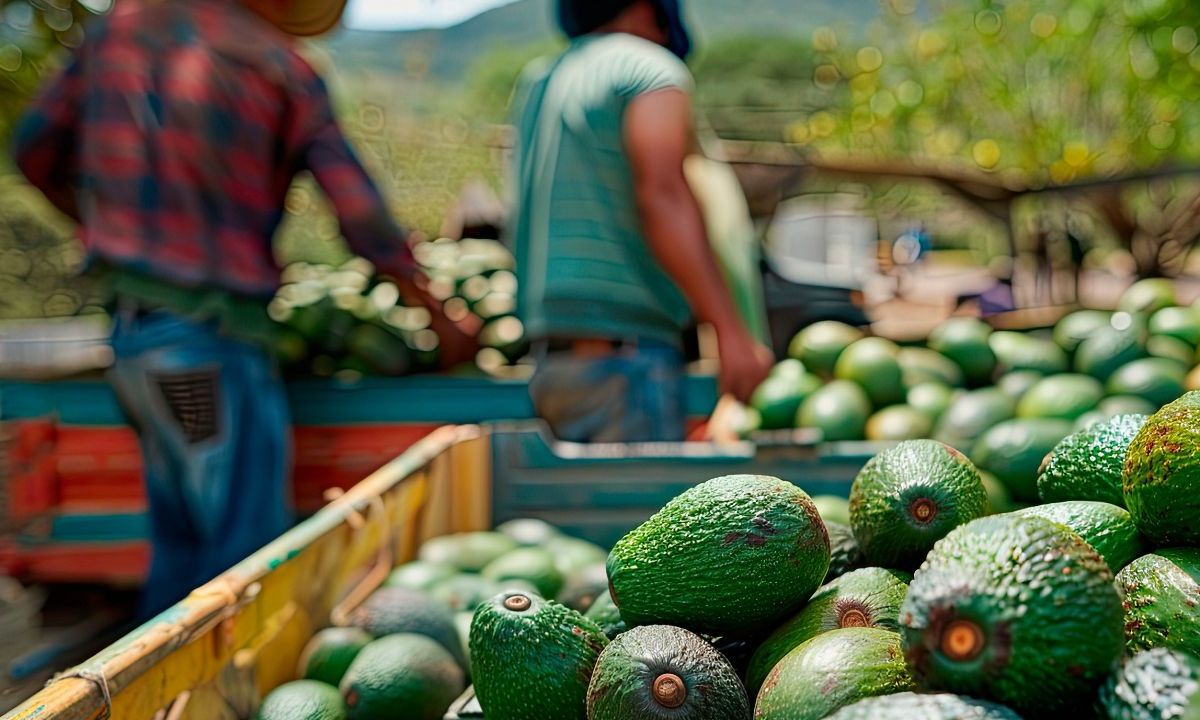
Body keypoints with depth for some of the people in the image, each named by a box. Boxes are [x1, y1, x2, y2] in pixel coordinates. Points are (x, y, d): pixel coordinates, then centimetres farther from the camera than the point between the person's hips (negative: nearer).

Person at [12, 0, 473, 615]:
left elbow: (35, 152, 16)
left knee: (179, 538, 18)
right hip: (212, 331, -7)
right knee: (249, 547, -1)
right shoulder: (283, 70, -5)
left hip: (130, 325, 7)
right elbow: (365, 223, -5)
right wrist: (441, 319, 7)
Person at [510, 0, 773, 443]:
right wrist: (731, 332, -24)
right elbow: (662, 198, -18)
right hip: (624, 355, -8)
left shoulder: (537, 83, 20)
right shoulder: (652, 69, -4)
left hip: (553, 357, 8)